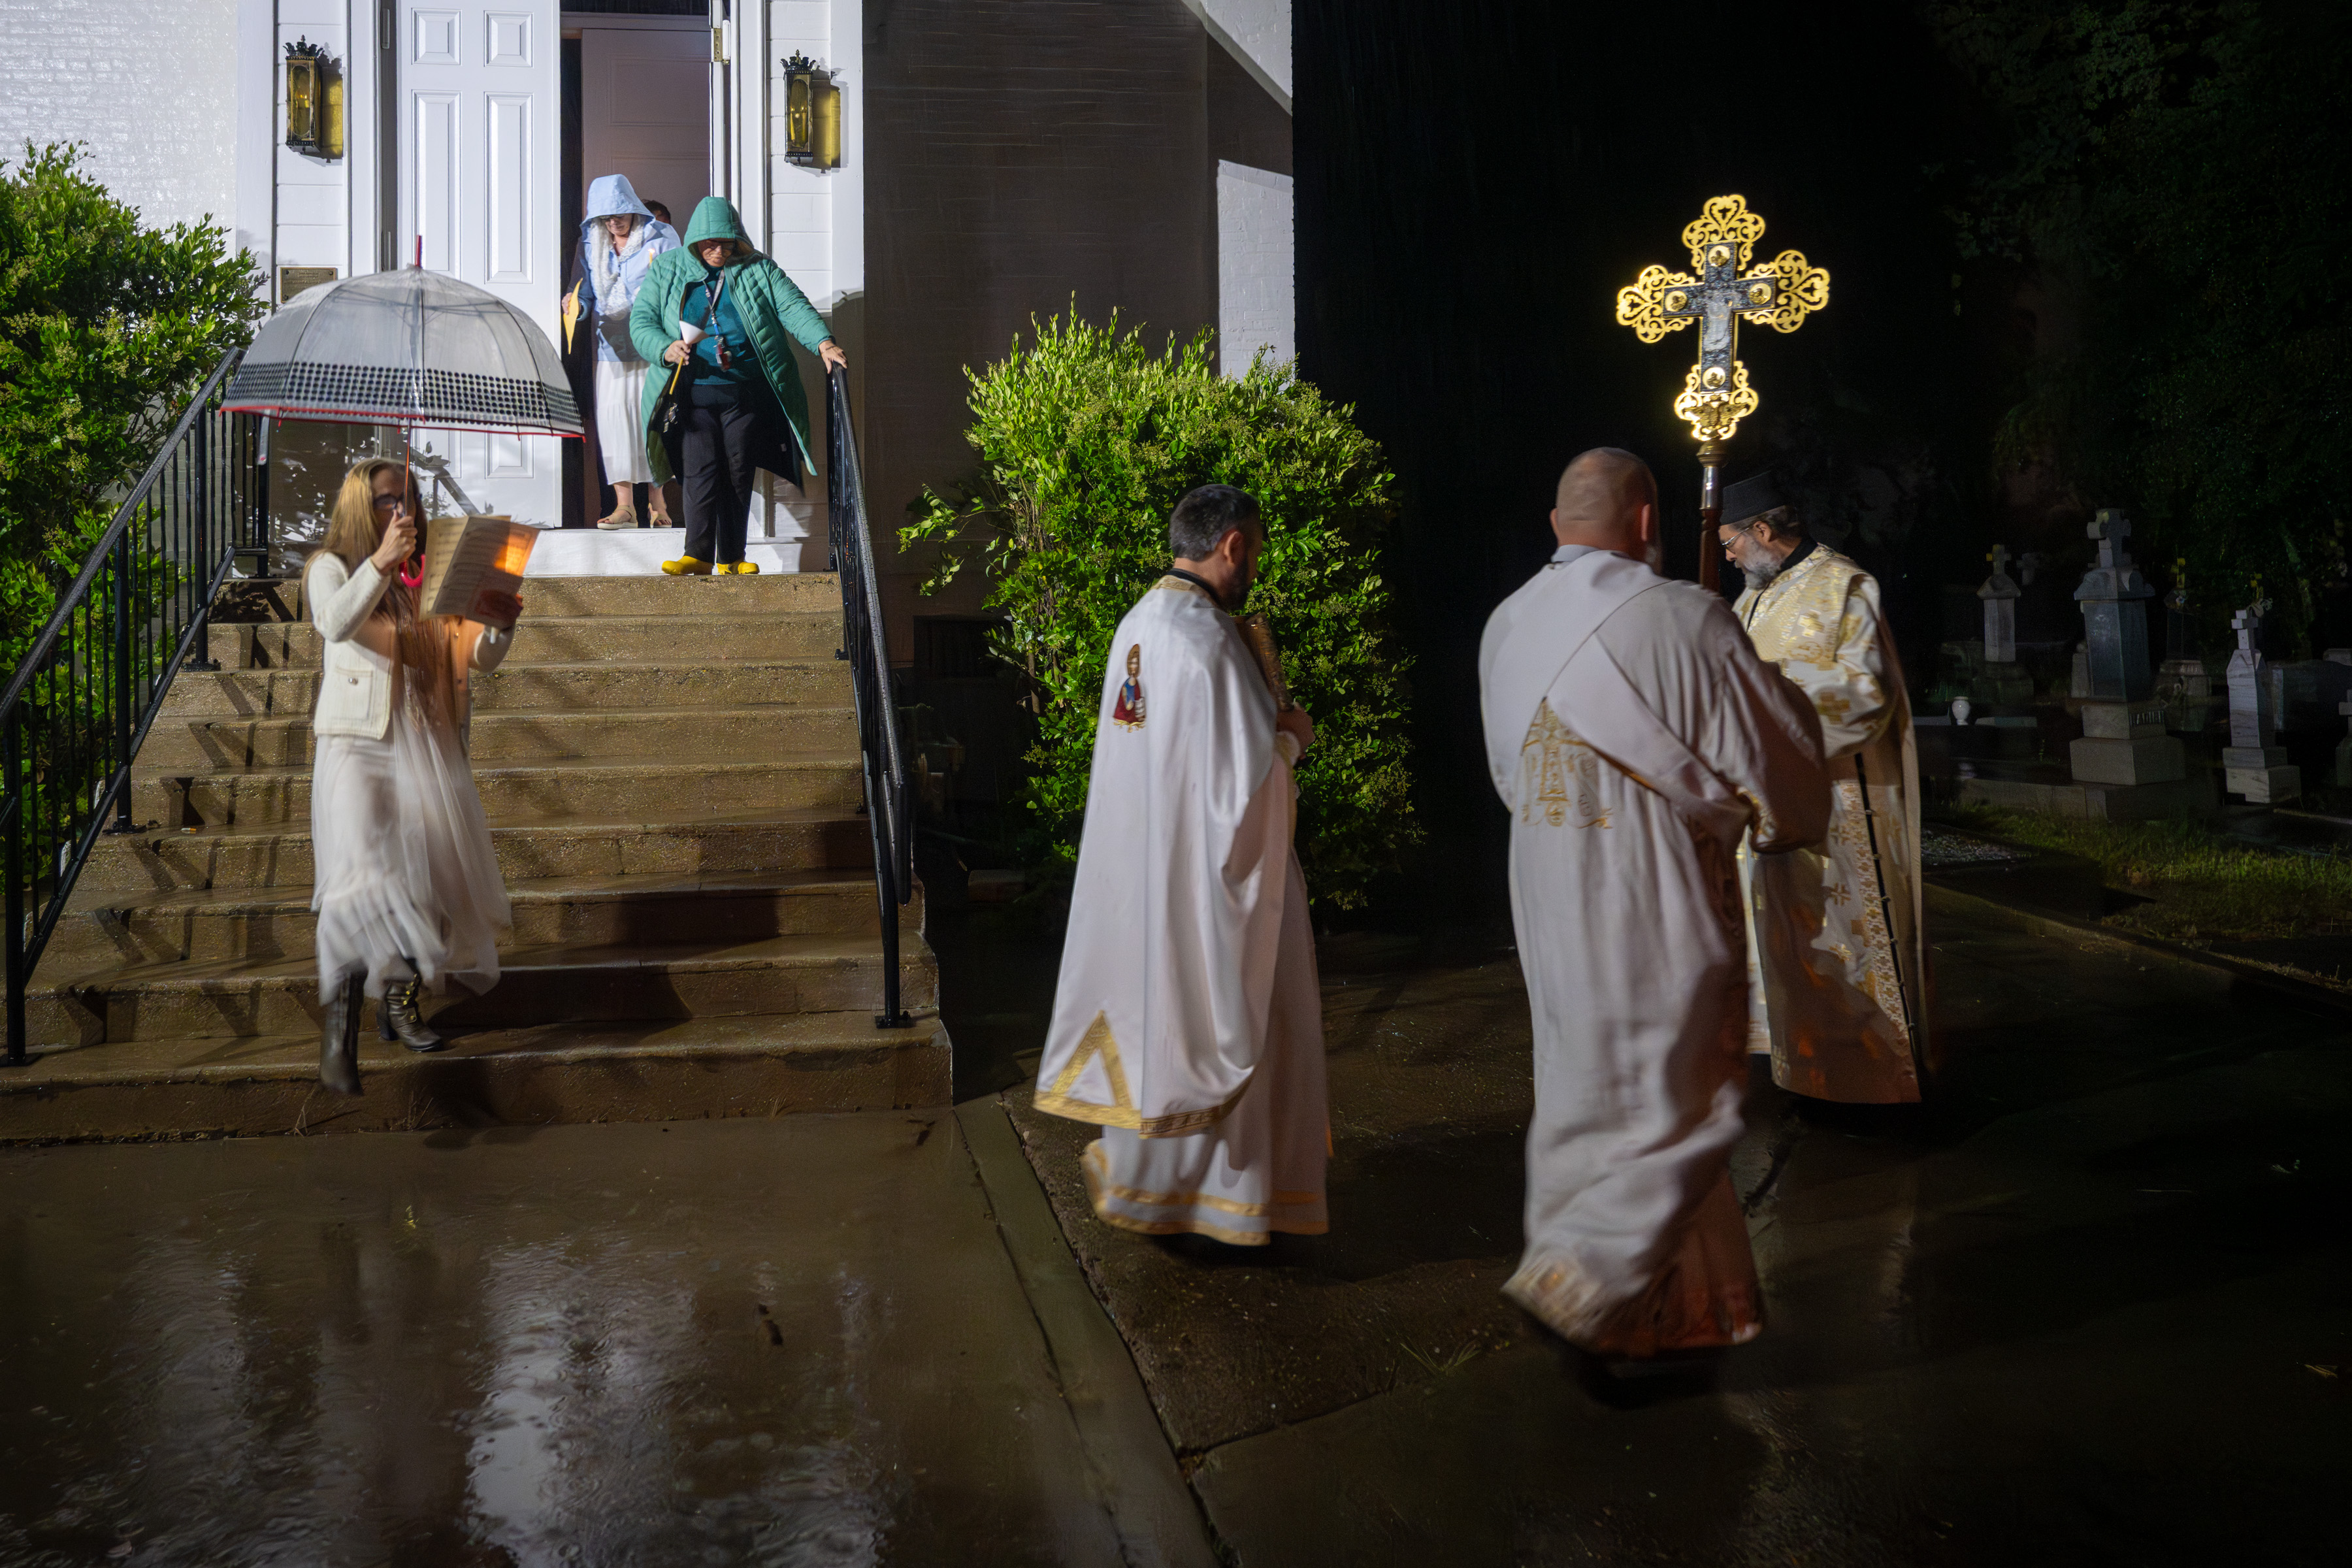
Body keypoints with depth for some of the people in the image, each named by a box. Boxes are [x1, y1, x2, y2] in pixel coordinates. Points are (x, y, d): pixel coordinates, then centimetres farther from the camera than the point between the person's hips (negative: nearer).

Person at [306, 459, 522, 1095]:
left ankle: (401, 1001, 28)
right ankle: (339, 1026, -17)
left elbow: (481, 658, 8)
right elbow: (337, 623, -18)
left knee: (429, 876, 8)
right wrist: (380, 560, -30)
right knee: (361, 879, -20)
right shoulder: (333, 567, 5)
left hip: (427, 748, 4)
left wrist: (500, 623, -13)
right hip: (358, 744, -4)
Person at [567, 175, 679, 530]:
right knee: (613, 416, -5)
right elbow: (588, 294, 13)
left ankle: (659, 503, 4)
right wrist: (578, 307, -8)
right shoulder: (591, 245, 13)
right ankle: (624, 505, -3)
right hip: (611, 345, 3)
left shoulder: (661, 238, 2)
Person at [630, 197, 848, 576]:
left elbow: (793, 307, -2)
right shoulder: (666, 271, 10)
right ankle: (698, 555, -10)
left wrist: (822, 341, -19)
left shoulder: (758, 269, 9)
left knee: (738, 473, 2)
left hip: (748, 392, 1)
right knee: (701, 472, -10)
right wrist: (666, 348, -13)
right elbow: (641, 321, 8)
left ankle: (731, 558, 8)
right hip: (694, 394, 0)